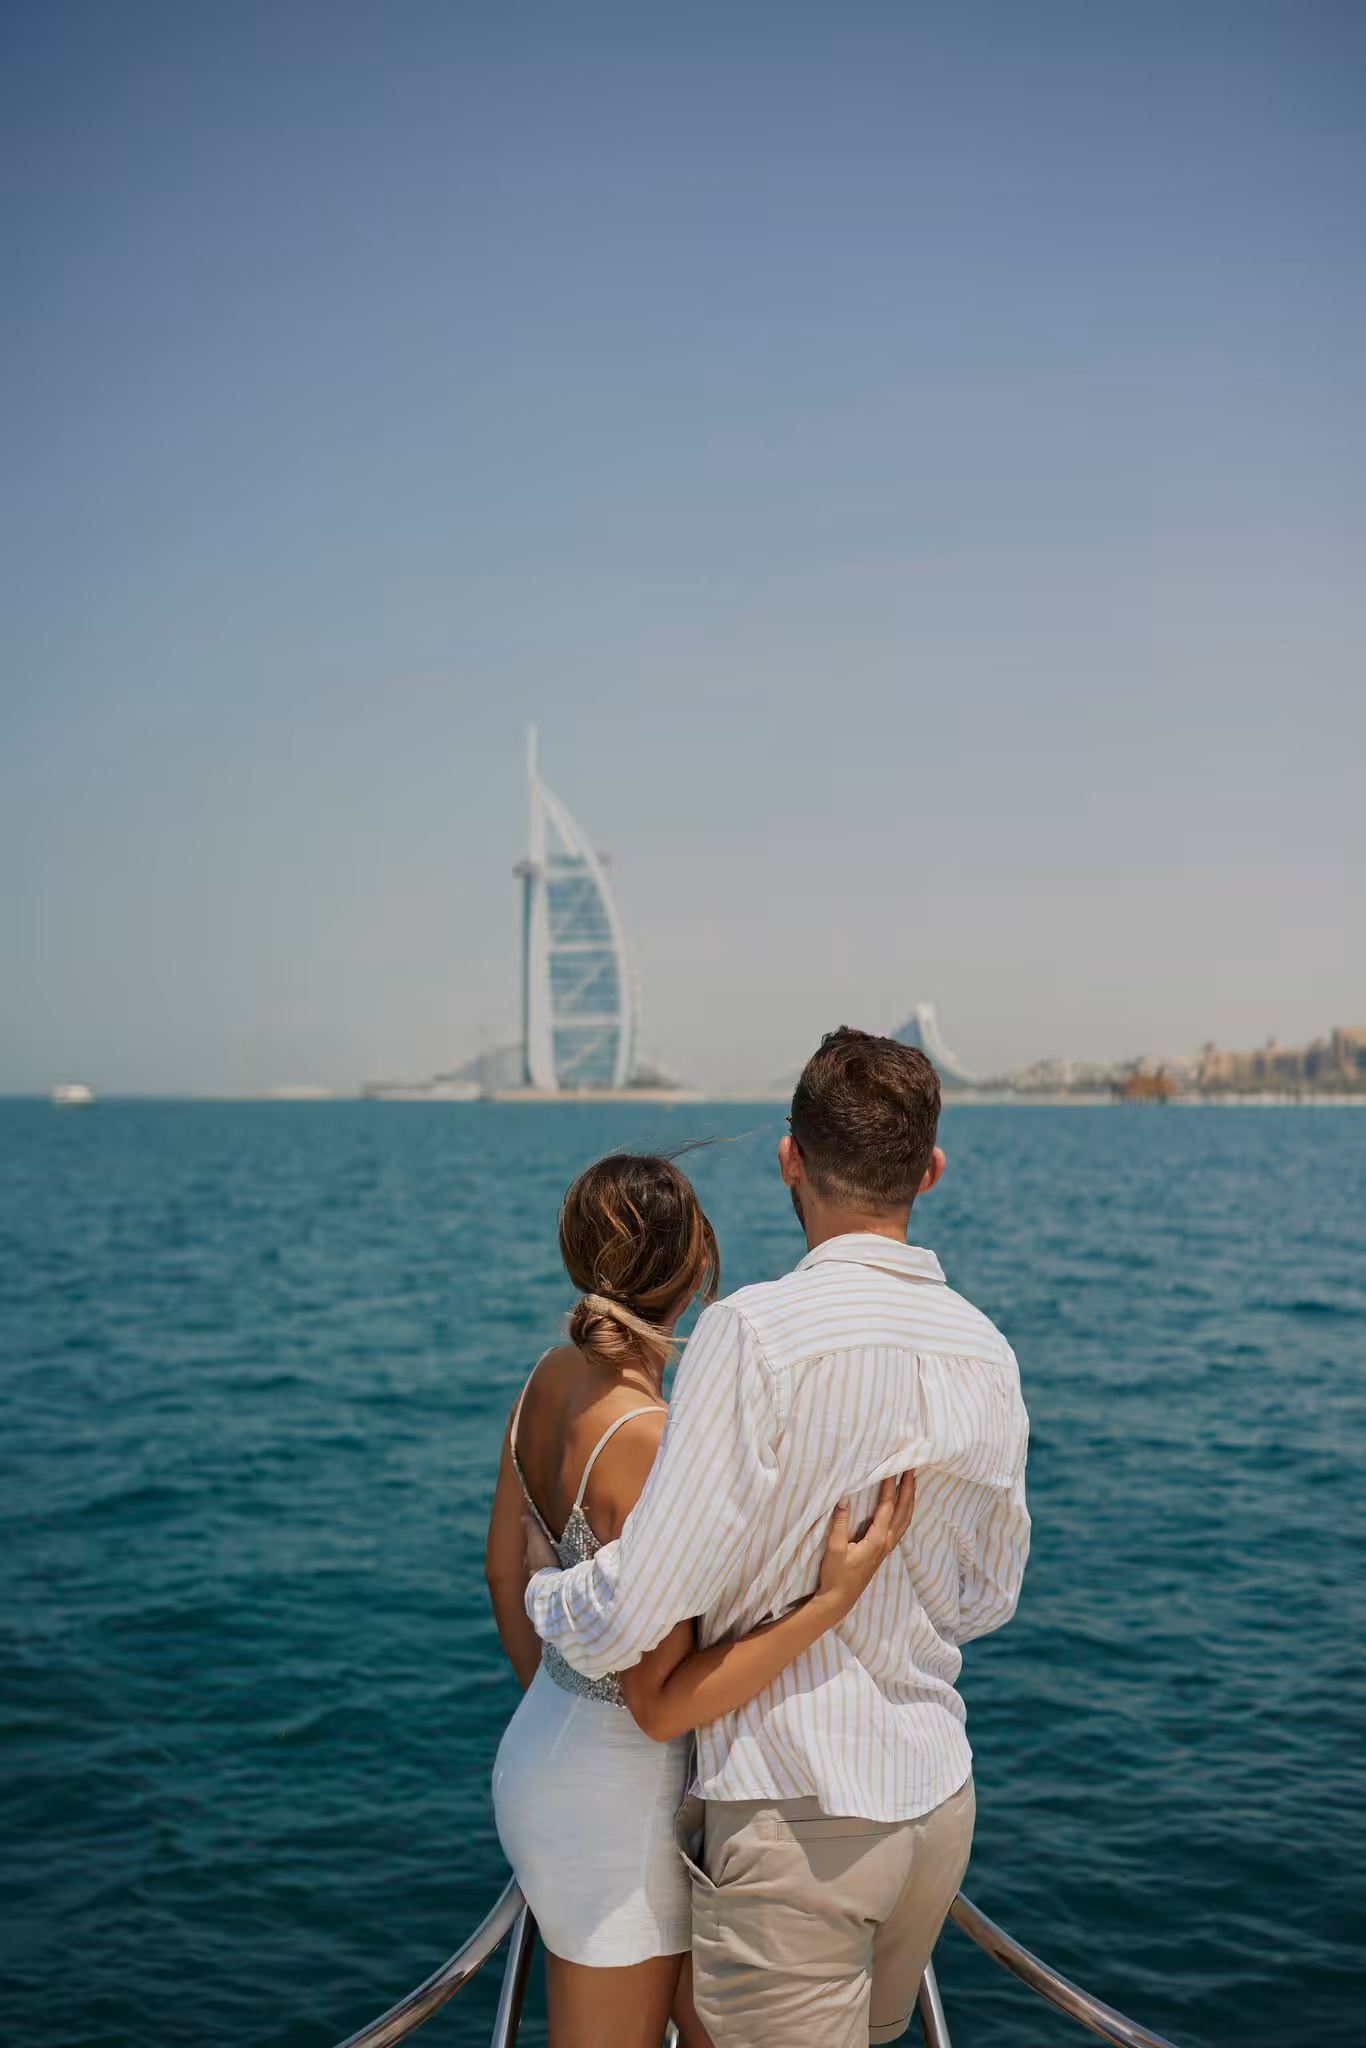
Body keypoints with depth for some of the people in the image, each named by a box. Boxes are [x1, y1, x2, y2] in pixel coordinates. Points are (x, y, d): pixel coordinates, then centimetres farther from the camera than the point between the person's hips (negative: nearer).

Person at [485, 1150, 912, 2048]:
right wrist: (834, 1598, -30)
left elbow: (506, 1574, 11)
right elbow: (662, 1704, -25)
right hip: (617, 1797, -9)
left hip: (546, 1748, 9)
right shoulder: (646, 1441, -28)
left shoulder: (552, 1379, -2)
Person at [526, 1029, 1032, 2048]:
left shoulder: (755, 1333, -22)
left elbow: (637, 1613, -21)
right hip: (941, 1800, 7)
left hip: (795, 1810, -6)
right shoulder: (986, 1352, -2)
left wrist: (546, 1596, 0)